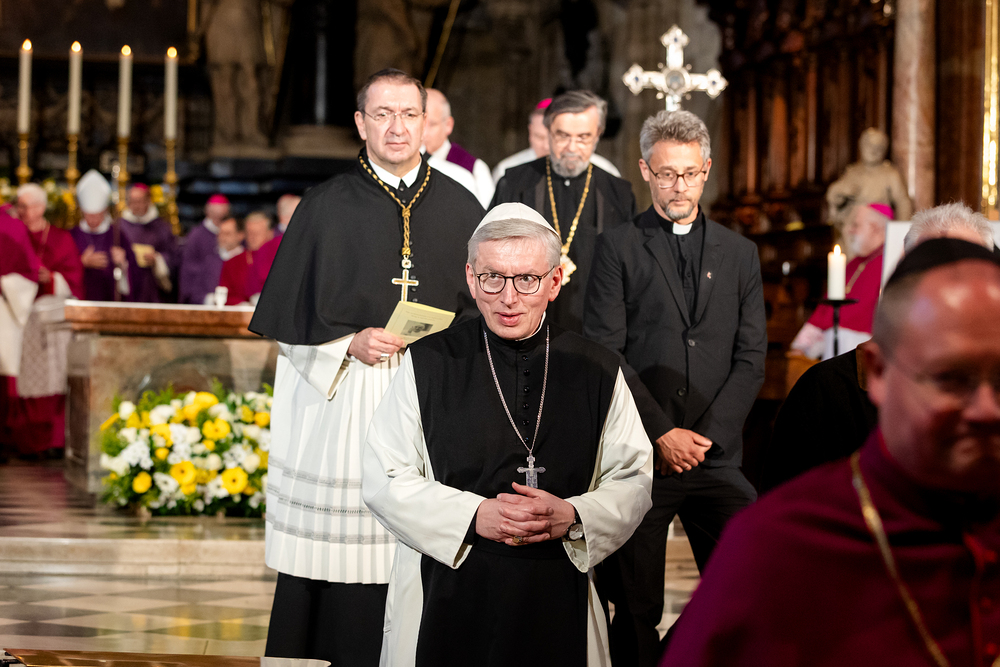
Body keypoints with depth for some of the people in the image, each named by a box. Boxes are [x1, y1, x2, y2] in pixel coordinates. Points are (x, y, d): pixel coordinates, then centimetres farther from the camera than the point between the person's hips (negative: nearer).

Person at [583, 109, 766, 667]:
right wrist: (661, 432, -10)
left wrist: (707, 435, -5)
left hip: (716, 454, 2)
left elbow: (751, 359, 8)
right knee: (636, 606, 1)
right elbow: (605, 353, -4)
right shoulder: (618, 247, 4)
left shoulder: (739, 253, 13)